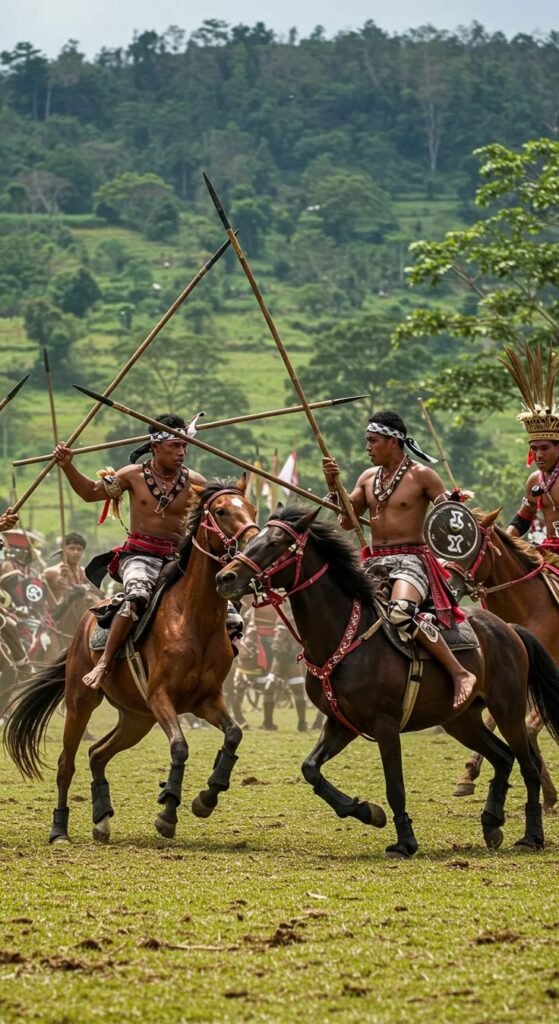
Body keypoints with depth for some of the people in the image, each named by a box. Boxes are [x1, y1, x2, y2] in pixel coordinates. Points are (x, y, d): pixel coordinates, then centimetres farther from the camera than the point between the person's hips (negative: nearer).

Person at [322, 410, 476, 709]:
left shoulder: (422, 476, -3)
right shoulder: (368, 478, 15)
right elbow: (346, 522, 15)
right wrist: (333, 486, 4)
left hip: (411, 560, -8)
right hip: (375, 564, 8)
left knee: (401, 611, -36)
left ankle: (459, 673, -31)